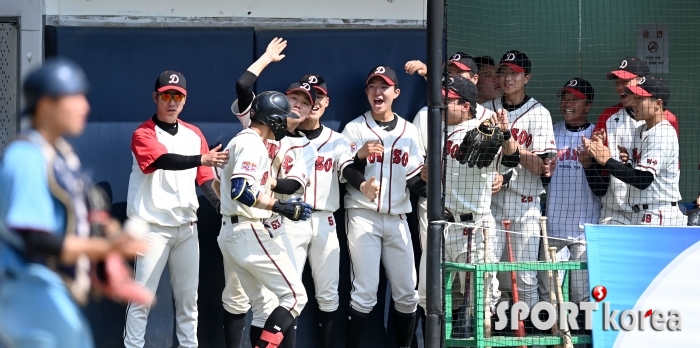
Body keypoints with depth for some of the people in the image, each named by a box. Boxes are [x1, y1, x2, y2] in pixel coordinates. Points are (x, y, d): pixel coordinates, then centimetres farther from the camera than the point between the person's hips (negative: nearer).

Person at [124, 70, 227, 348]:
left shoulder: (194, 134, 12)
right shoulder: (143, 134, -7)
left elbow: (204, 178, 11)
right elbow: (165, 161, -26)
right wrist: (201, 159, -41)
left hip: (187, 226, 6)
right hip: (153, 226, -6)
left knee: (188, 295, 9)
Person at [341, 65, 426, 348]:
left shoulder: (409, 131, 11)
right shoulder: (354, 129, 2)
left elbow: (414, 179, 9)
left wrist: (425, 183, -13)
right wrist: (360, 155, -24)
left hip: (397, 219, 4)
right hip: (363, 216, -4)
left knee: (407, 294, 5)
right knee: (365, 293, -10)